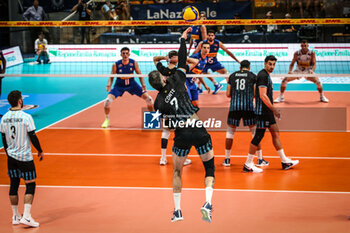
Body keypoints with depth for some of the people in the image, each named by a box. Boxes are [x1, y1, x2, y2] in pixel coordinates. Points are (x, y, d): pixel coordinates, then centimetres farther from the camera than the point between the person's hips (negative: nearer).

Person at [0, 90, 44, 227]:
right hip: (25, 157, -5)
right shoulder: (26, 117, -15)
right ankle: (26, 216, -7)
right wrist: (40, 151, 4)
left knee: (14, 185, 13)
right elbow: (33, 137, -11)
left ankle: (15, 216, 19)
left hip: (11, 156, 6)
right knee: (30, 185, 1)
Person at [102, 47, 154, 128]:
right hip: (119, 86, -2)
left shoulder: (134, 63, -13)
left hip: (132, 84, 2)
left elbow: (140, 75, -3)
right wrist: (109, 84, -28)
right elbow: (111, 77, -8)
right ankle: (107, 120, 2)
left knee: (148, 99, -6)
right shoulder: (116, 65, -18)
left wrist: (143, 84, -19)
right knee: (108, 101, -23)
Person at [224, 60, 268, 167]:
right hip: (248, 106, -2)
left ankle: (227, 159, 15)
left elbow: (228, 94, 11)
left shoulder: (232, 76, 12)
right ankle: (260, 159, 9)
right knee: (255, 132, 8)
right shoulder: (252, 76, 6)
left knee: (230, 132, 14)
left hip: (234, 106, 2)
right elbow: (256, 93, 2)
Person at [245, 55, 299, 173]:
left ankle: (285, 161, 18)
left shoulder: (266, 75, 16)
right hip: (262, 111, -10)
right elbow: (263, 96, -21)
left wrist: (272, 109, 22)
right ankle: (248, 164, -1)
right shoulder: (263, 75, -15)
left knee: (275, 133, 12)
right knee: (259, 136, -6)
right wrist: (273, 108, -19)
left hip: (268, 111, 10)